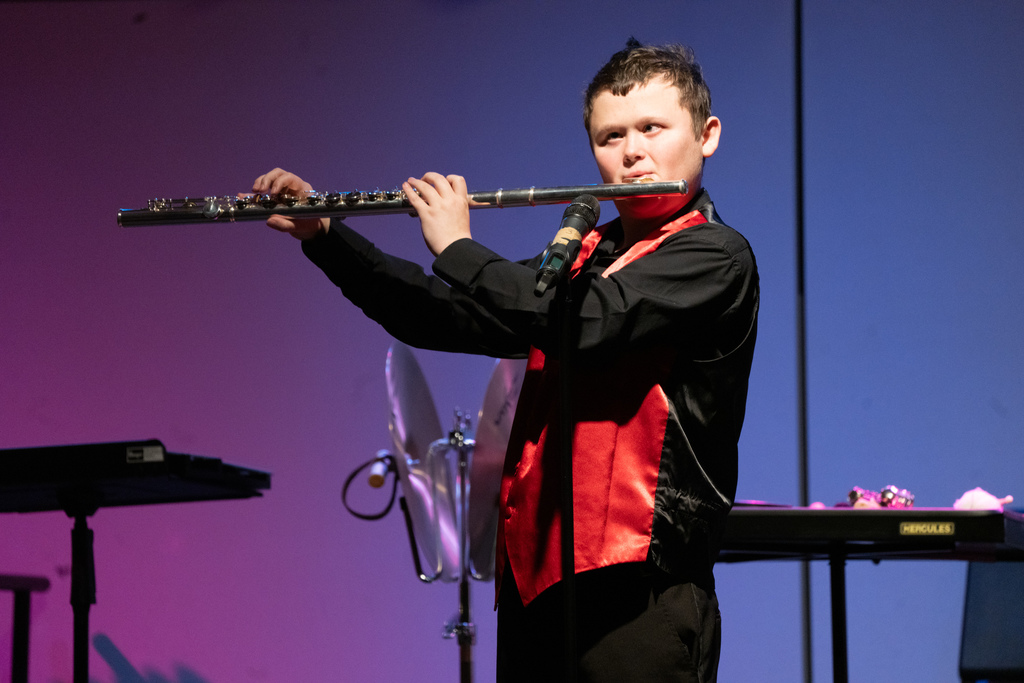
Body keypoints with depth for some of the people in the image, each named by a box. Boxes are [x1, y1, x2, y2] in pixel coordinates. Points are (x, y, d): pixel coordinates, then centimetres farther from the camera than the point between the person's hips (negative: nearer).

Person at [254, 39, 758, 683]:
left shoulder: (716, 256, -6)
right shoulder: (578, 258, 18)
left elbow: (586, 322, -20)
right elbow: (439, 318, 22)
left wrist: (457, 246, -7)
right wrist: (323, 234, 11)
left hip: (638, 593, -7)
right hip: (536, 581, 7)